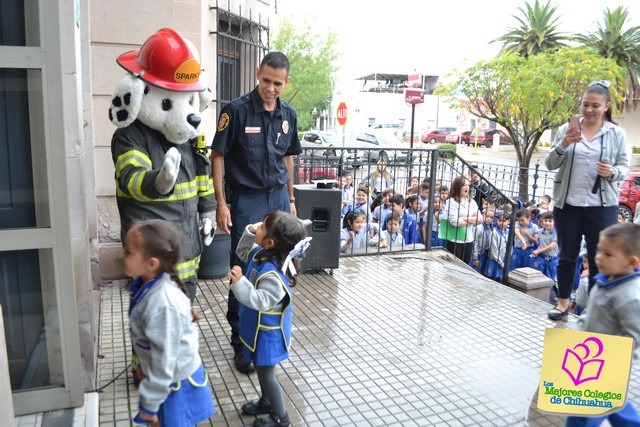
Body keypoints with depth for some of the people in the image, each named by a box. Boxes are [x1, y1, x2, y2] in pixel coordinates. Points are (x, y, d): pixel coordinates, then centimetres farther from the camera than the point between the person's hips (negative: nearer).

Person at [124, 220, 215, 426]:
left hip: (175, 383, -8)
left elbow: (164, 360, -28)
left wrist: (150, 404, -18)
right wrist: (143, 365, 20)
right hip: (159, 375, 8)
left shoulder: (163, 304, -37)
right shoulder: (146, 285, -8)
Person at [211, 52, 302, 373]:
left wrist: (290, 199, 16)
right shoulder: (237, 110, -9)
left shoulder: (288, 115, 7)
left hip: (279, 198, 5)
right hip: (246, 201, -5)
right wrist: (221, 204, -13)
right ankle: (241, 343, 16)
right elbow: (218, 156, -8)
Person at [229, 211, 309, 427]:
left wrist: (239, 282, -45)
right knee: (261, 367, 27)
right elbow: (242, 252, 12)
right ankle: (266, 401, 49)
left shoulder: (273, 273, -35)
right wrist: (249, 233, -6)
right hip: (258, 328, 10)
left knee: (266, 373, 8)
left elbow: (260, 301, -37)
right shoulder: (260, 254, -6)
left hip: (268, 333, -9)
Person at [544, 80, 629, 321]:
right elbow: (550, 165, 0)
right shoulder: (566, 129, 4)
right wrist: (563, 145, -18)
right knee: (567, 255, 11)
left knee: (599, 259, 4)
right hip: (567, 204, 1)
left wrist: (613, 172, -20)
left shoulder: (616, 134, 2)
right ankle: (563, 302, 25)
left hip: (602, 206, -1)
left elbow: (624, 169, 4)